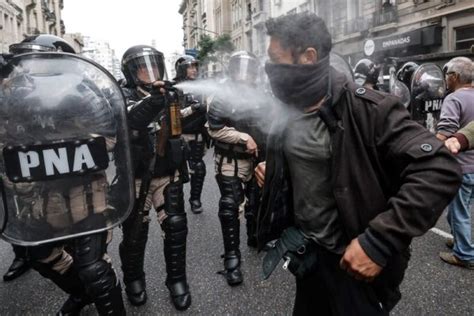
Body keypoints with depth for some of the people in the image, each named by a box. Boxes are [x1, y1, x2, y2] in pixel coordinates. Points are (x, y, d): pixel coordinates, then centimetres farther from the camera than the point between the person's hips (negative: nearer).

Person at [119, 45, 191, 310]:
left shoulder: (169, 96, 6)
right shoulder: (125, 96, -8)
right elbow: (128, 120, -33)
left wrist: (182, 167, 19)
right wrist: (152, 101, -49)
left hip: (167, 175, 4)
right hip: (137, 177, -3)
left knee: (176, 226, 2)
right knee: (135, 233, 8)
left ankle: (177, 280, 20)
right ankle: (134, 279, 31)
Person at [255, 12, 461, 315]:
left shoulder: (370, 109, -21)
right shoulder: (288, 112, 1)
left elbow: (440, 172, -27)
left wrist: (378, 242, -30)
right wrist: (271, 174, -1)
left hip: (356, 264, -6)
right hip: (306, 257, 7)